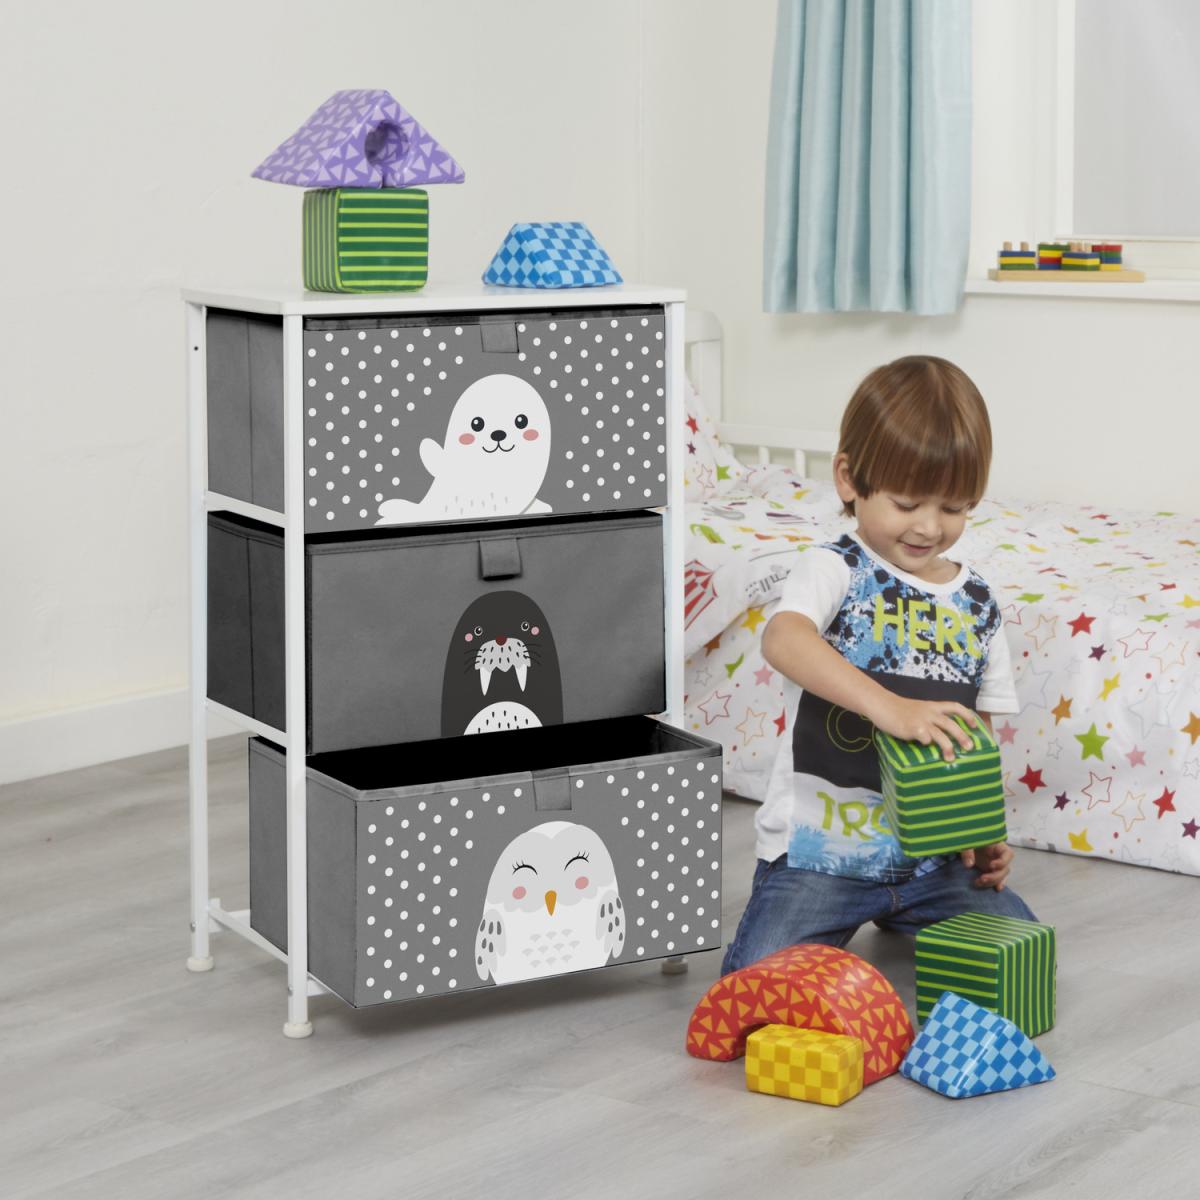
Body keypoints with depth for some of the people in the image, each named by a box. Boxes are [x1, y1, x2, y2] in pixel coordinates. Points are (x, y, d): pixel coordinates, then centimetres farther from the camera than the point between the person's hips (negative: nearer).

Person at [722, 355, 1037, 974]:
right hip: (819, 850, -5)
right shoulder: (835, 570, -10)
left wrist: (982, 834, 1)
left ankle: (895, 916, 18)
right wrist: (889, 706, -45)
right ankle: (840, 922, 10)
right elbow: (782, 639, -34)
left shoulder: (976, 604, 7)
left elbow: (974, 733, 15)